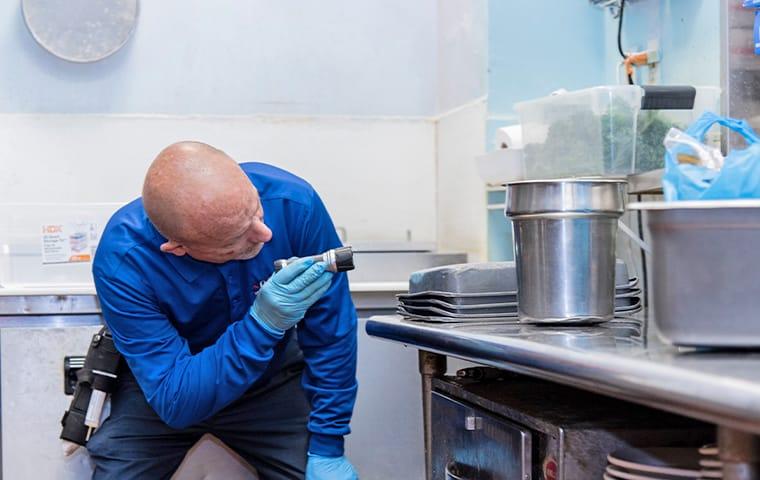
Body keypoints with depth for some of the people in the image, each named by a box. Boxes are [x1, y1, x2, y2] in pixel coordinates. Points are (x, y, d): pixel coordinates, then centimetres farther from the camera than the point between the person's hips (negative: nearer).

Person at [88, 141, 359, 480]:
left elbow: (331, 332, -17)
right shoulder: (121, 261, -31)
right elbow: (174, 403, -30)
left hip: (271, 381, 1)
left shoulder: (293, 202, -29)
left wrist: (327, 449, -15)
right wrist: (262, 324, -42)